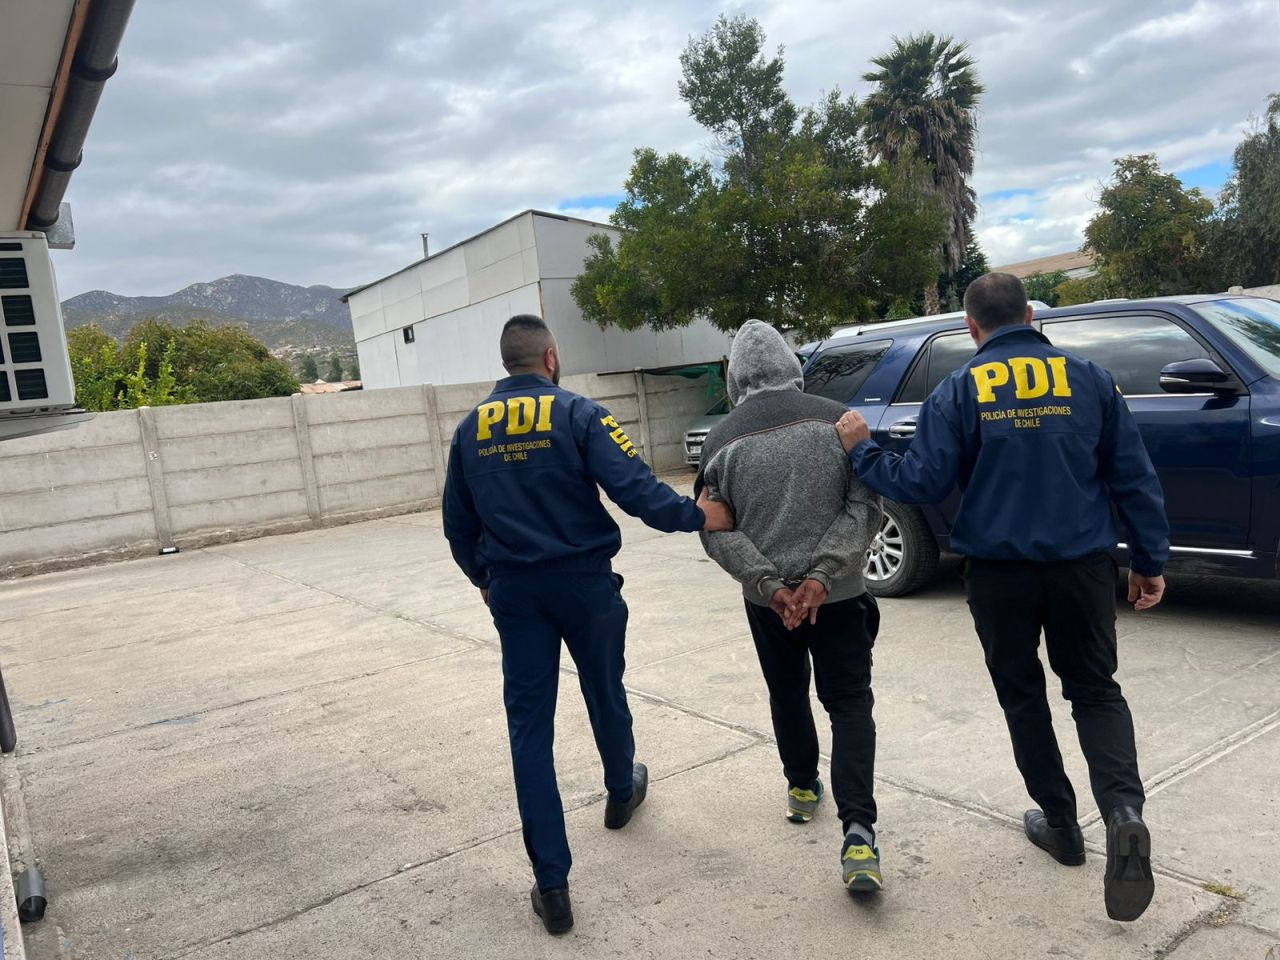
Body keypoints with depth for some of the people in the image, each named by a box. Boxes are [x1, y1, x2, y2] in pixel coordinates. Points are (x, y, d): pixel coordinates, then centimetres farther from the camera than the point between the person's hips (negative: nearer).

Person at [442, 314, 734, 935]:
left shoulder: (470, 429, 4)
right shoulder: (578, 414, -10)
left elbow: (458, 523, 9)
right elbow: (634, 488, -20)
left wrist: (483, 579, 23)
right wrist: (698, 516, -9)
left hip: (513, 589, 3)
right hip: (583, 581, -2)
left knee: (529, 724, 4)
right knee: (605, 694, 21)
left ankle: (551, 886, 4)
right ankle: (621, 793, 48)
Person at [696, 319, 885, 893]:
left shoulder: (722, 440, -5)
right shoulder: (836, 421, -6)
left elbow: (717, 532, -8)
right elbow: (865, 506, -10)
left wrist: (770, 585, -11)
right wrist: (822, 575, -14)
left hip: (766, 600, 1)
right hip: (840, 594, -1)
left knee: (787, 694, 23)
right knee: (850, 704, 6)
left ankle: (802, 788, 39)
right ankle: (857, 833, -5)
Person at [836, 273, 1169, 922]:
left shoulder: (960, 390, -6)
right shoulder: (1089, 378, 1)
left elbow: (922, 484, -12)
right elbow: (1134, 478, 3)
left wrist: (862, 450, 3)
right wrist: (1150, 561, 11)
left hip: (999, 570, -1)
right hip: (1081, 564, 2)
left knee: (1023, 696, 17)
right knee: (1095, 690, 15)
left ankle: (1060, 822, 25)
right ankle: (1124, 810, -8)